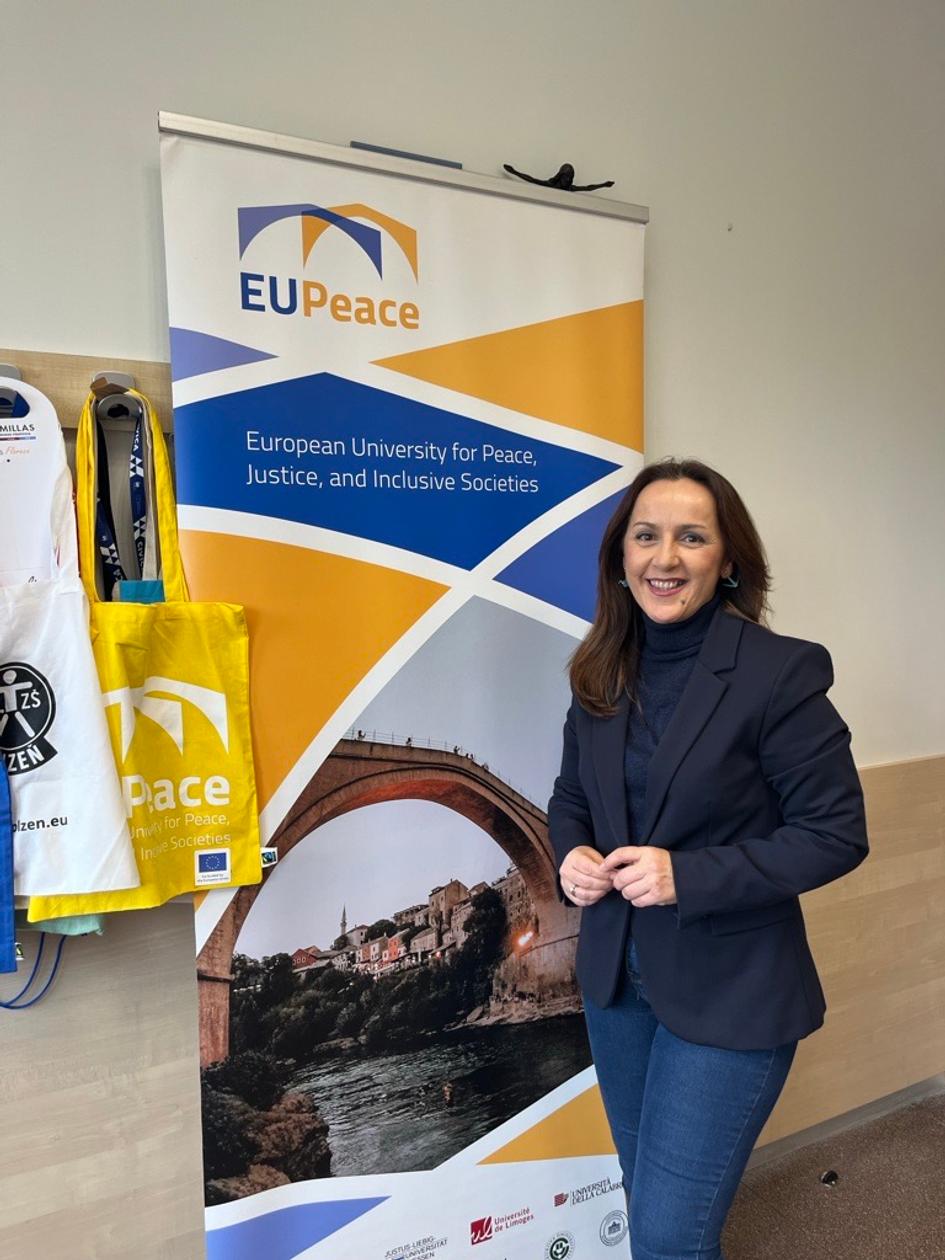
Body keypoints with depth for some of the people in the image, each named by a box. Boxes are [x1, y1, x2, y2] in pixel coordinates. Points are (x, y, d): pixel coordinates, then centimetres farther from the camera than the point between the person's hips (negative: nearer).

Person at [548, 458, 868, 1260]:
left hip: (729, 992, -5)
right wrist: (572, 854, -11)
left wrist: (687, 876, -24)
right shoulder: (601, 672, -1)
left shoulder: (780, 671, -18)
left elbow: (836, 834, -16)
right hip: (617, 977, 6)